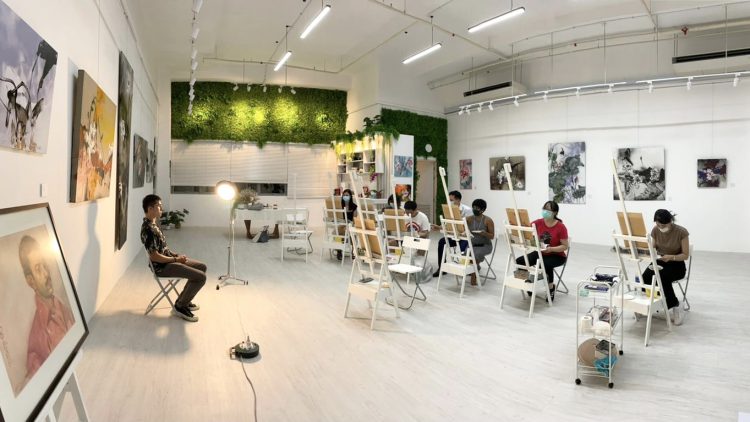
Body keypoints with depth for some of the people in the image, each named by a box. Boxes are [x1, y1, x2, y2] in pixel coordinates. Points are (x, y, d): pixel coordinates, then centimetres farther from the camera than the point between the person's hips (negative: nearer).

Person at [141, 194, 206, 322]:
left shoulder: (153, 224, 9)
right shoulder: (148, 229, -24)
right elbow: (154, 256, -25)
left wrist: (175, 254, 7)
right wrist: (175, 259, -16)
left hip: (168, 260, 10)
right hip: (162, 266, -10)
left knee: (202, 267, 14)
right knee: (201, 277, -17)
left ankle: (184, 300, 21)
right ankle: (180, 306, -1)